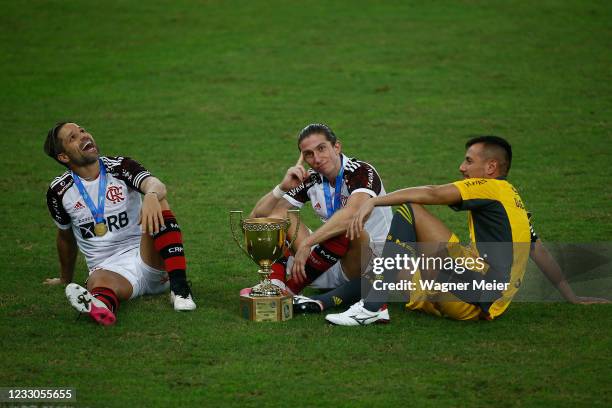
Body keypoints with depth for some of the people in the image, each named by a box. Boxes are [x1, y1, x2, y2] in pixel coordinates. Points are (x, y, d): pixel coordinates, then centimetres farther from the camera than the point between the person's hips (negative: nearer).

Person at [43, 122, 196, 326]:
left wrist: (151, 196, -47)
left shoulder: (120, 167, 1)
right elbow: (66, 237, 23)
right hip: (107, 268, 0)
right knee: (98, 281, -37)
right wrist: (65, 279, 32)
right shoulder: (59, 191, 5)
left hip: (147, 258, 0)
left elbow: (155, 184, -22)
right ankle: (101, 306, -75)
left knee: (158, 202, -27)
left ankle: (179, 287, -38)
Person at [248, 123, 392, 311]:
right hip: (331, 269, 6)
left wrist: (306, 243, -40)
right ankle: (274, 285, -27)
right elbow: (257, 216, 1)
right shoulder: (311, 180, 2)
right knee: (278, 214, -4)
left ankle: (291, 289, -23)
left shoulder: (362, 172, -14)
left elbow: (352, 213, -37)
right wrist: (283, 187, -15)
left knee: (348, 228, -36)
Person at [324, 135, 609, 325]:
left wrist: (374, 201, -15)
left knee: (407, 211, -13)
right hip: (482, 308, 10)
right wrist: (572, 297, 38)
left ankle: (373, 307, -23)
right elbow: (540, 252, 31)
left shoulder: (492, 187, 1)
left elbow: (432, 194, -12)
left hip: (475, 291, -10)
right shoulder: (514, 200, 27)